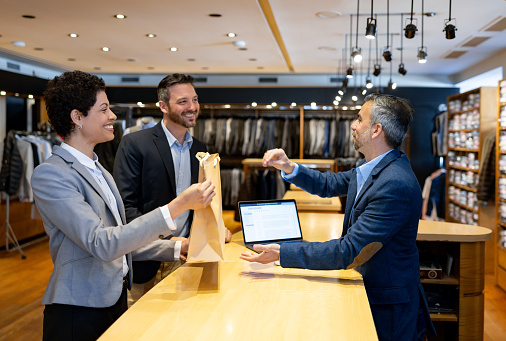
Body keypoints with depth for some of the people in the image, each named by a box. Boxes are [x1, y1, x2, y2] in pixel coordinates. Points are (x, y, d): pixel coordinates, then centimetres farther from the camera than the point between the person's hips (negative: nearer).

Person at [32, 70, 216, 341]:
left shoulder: (100, 173, 12)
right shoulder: (49, 174, -17)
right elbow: (103, 245, -26)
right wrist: (178, 206, -29)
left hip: (116, 300, 8)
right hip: (80, 311, -8)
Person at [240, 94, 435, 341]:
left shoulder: (395, 186, -29)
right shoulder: (374, 169, 2)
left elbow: (346, 252, -29)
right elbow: (329, 184, 16)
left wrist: (282, 253, -26)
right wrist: (289, 168, -1)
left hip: (387, 305, -9)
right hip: (368, 290, 9)